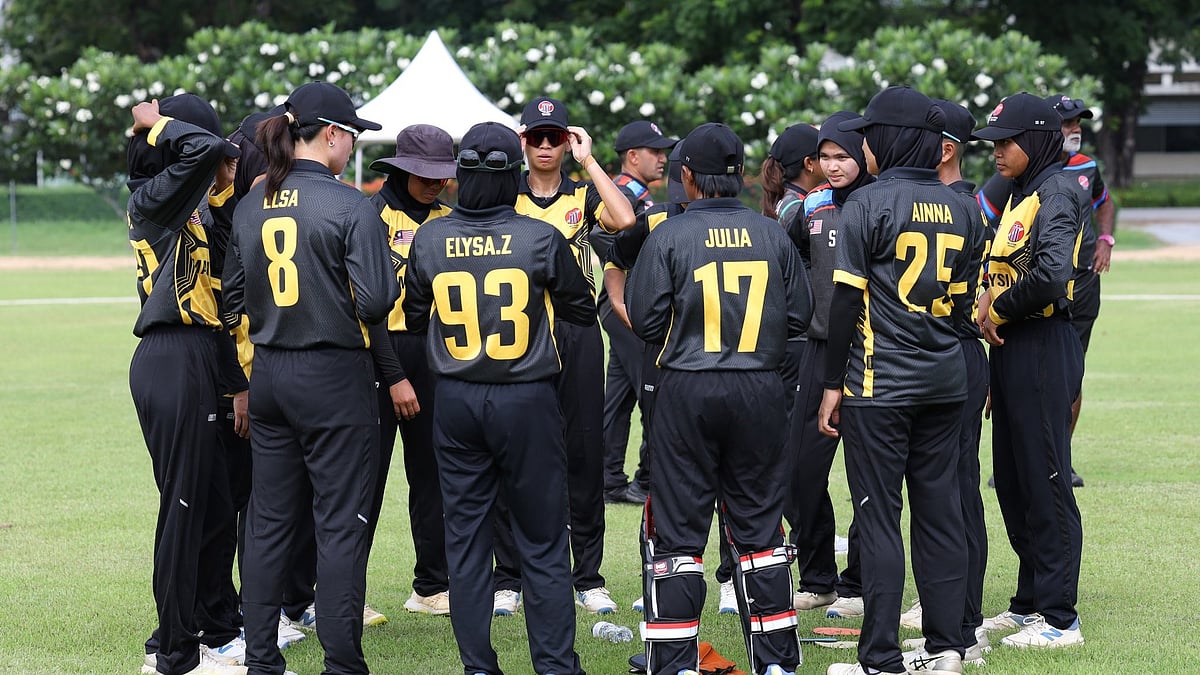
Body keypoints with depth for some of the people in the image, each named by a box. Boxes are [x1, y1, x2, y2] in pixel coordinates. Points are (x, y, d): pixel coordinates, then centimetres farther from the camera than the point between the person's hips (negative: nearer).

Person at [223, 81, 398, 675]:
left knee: (269, 519, 12)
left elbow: (235, 292, 13)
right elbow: (376, 301, -17)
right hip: (335, 377, -6)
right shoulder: (350, 206, -13)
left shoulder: (251, 205, 5)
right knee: (341, 523, -1)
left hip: (269, 374, 6)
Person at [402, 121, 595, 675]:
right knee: (542, 541, 5)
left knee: (465, 537, 9)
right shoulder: (540, 238, -12)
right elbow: (583, 310, 2)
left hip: (455, 401, 2)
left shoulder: (430, 239, -5)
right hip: (527, 400, -2)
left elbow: (414, 318, 9)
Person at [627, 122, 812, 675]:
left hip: (687, 391, -3)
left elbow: (645, 319, -7)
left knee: (677, 528, 4)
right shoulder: (773, 235, 2)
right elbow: (799, 316, 5)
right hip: (760, 391, 3)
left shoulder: (670, 235, -7)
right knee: (758, 524, 11)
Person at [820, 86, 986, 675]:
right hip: (944, 381, 6)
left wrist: (834, 383, -5)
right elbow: (962, 298, 12)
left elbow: (848, 298, -10)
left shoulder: (869, 203, -9)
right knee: (939, 511, 10)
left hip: (880, 382, -6)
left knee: (878, 516, -3)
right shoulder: (959, 208, 9)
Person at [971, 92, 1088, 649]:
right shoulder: (1020, 197, 16)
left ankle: (1059, 619, 0)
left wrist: (998, 311, -14)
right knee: (1012, 483, 15)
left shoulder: (1056, 194, -14)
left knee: (1045, 482, -5)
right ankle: (1030, 603, 25)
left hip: (1043, 349, -10)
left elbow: (1051, 274, -27)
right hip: (1012, 348, 10)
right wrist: (991, 299, 2)